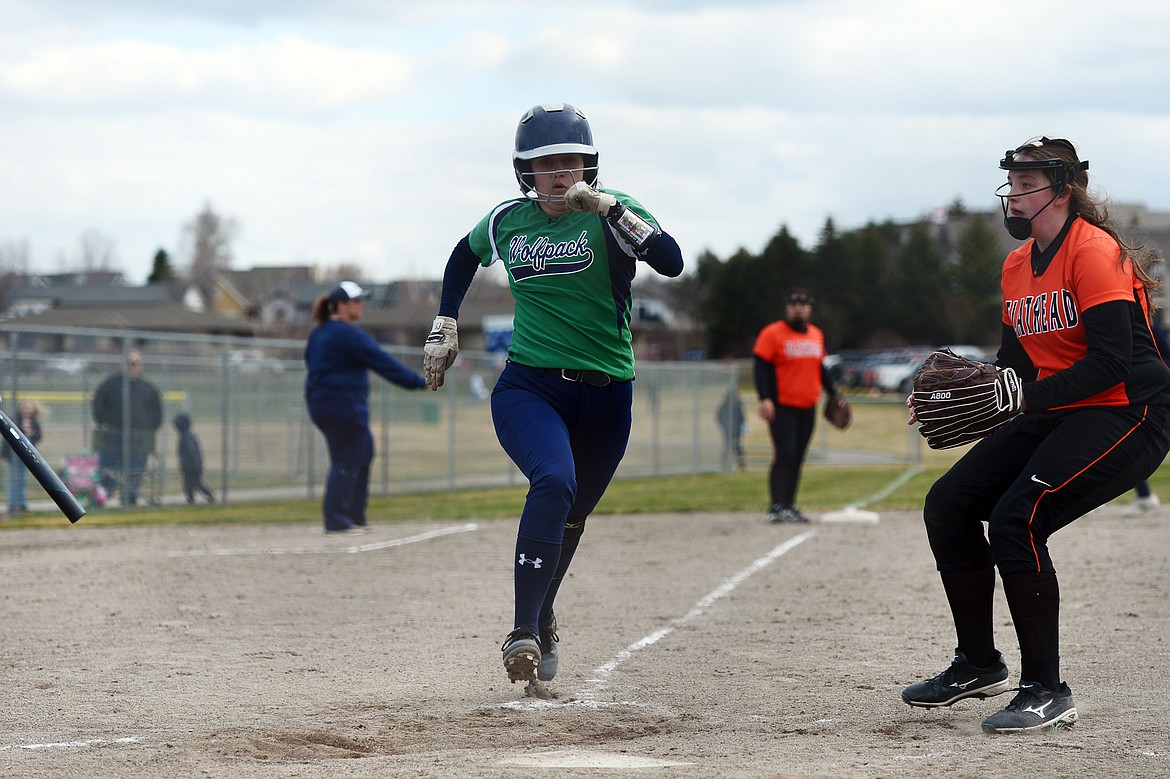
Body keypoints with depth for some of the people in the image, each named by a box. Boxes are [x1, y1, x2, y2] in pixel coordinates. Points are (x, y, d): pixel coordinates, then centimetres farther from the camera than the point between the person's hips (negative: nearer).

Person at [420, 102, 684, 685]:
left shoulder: (611, 213, -5)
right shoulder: (507, 220, 4)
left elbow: (671, 261, -24)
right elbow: (465, 255, 27)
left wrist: (606, 206, -29)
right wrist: (445, 326, 20)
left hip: (606, 396, 1)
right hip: (527, 389, 0)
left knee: (570, 518, 12)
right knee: (554, 483, -28)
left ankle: (540, 621, 40)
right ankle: (524, 632, -31)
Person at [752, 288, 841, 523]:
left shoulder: (816, 334, 15)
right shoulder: (772, 334, -5)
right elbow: (760, 367, -10)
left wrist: (833, 394, 22)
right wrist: (765, 398, -20)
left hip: (807, 407, 6)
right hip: (782, 407, -6)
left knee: (797, 459, 7)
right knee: (784, 456, -15)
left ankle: (789, 506, 13)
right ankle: (777, 507, -16)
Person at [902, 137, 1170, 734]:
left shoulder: (1094, 251, -16)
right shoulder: (1017, 267, 11)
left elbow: (1111, 361, -25)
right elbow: (1013, 365, 15)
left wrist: (1025, 397, -29)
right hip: (1055, 416, 9)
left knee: (1014, 520, -24)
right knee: (947, 504, 3)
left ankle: (1046, 692, -14)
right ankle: (979, 665, 19)